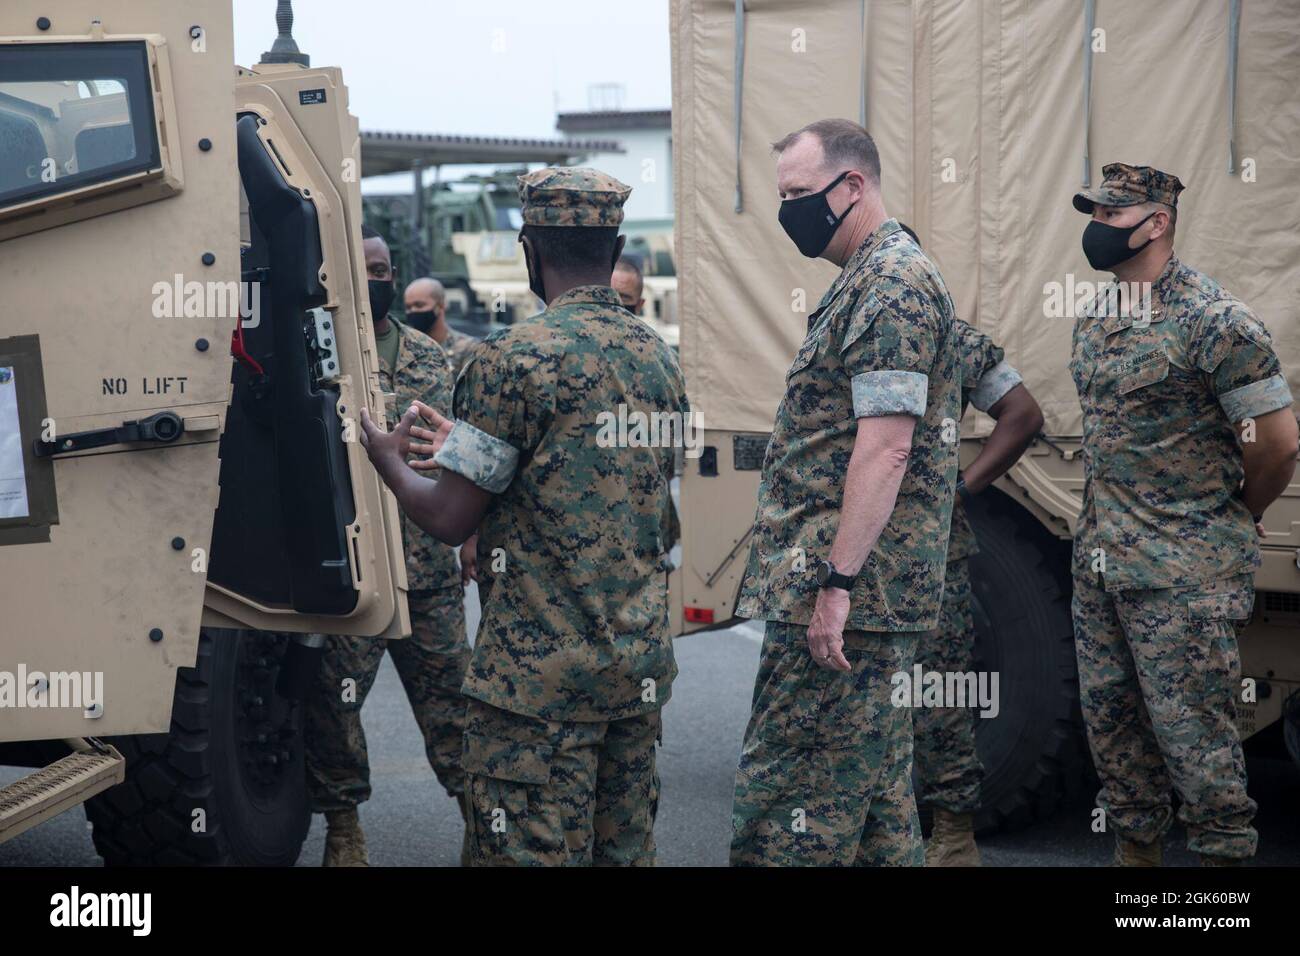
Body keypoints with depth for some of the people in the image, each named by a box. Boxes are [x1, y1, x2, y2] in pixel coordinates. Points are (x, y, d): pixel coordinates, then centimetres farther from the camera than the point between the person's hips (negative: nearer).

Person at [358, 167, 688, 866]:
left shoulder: (513, 358, -13)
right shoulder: (659, 359, 9)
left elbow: (448, 520, -11)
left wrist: (387, 458, 9)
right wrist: (464, 449, 24)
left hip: (540, 679, -7)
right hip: (641, 670, 7)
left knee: (535, 852, -1)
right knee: (625, 850, 13)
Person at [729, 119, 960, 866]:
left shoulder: (891, 283, -13)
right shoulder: (872, 279, 20)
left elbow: (885, 446, -21)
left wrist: (836, 581, -23)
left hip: (849, 586, -11)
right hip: (876, 586, 11)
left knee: (783, 801, -9)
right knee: (877, 790, 14)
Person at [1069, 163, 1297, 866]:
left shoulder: (1214, 319, -14)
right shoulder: (1093, 321, 10)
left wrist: (1233, 519, 2)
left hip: (1183, 572, -8)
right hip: (1098, 561, 8)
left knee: (1193, 731, -3)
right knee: (1110, 720, 14)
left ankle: (1222, 855, 9)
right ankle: (1135, 849, 27)